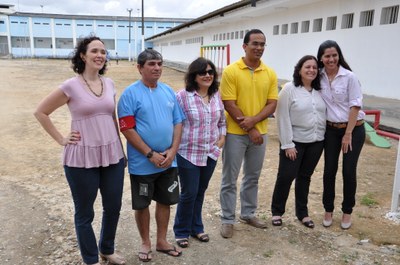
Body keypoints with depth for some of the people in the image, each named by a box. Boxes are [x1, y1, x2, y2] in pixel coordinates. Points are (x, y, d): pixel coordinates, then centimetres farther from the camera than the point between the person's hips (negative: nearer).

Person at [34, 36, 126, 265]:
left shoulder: (109, 84, 5)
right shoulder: (71, 86, -10)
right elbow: (41, 112, -1)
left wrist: (121, 149, 14)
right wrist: (61, 139, -4)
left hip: (112, 155, 5)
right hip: (82, 158, -4)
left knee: (114, 207, 15)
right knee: (85, 213, 11)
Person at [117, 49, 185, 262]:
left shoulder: (168, 91, 6)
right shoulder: (130, 93, -10)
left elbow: (178, 122, 7)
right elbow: (127, 129, -15)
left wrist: (172, 150, -6)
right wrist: (151, 154, -17)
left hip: (168, 162, 5)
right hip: (142, 163, -4)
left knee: (165, 201, 15)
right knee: (142, 204, 10)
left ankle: (162, 241, 33)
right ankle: (145, 242, 31)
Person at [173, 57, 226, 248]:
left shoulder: (217, 95, 4)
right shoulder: (183, 96, -14)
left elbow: (222, 120, 17)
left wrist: (222, 137, 6)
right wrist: (175, 145, -10)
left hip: (210, 153, 5)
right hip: (188, 154, -5)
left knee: (200, 192, 17)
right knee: (188, 193, 3)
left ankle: (196, 227, 36)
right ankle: (181, 231, 24)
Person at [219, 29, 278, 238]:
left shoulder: (270, 73, 3)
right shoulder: (231, 71, -10)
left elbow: (272, 104, 0)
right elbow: (229, 105, -14)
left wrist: (253, 120, -18)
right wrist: (249, 130, -14)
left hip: (260, 132, 5)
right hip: (235, 133, -4)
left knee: (253, 177, 17)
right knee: (230, 179, 5)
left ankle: (248, 213, 34)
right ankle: (227, 219, 19)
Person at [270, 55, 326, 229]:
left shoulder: (320, 91, 6)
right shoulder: (289, 89, -9)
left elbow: (325, 114, 10)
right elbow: (283, 118, -12)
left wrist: (324, 137, 3)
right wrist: (287, 144, -15)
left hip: (316, 142, 5)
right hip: (295, 142, -4)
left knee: (305, 177, 15)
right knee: (286, 176, 0)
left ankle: (302, 212, 28)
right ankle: (277, 211, 19)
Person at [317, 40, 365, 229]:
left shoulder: (349, 77, -11)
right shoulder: (319, 77, -2)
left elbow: (355, 106, -11)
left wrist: (348, 134, -13)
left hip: (354, 128, -3)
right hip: (331, 130, 3)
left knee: (349, 171, 1)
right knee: (329, 170, 4)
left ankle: (347, 211, 20)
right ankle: (328, 210, 21)